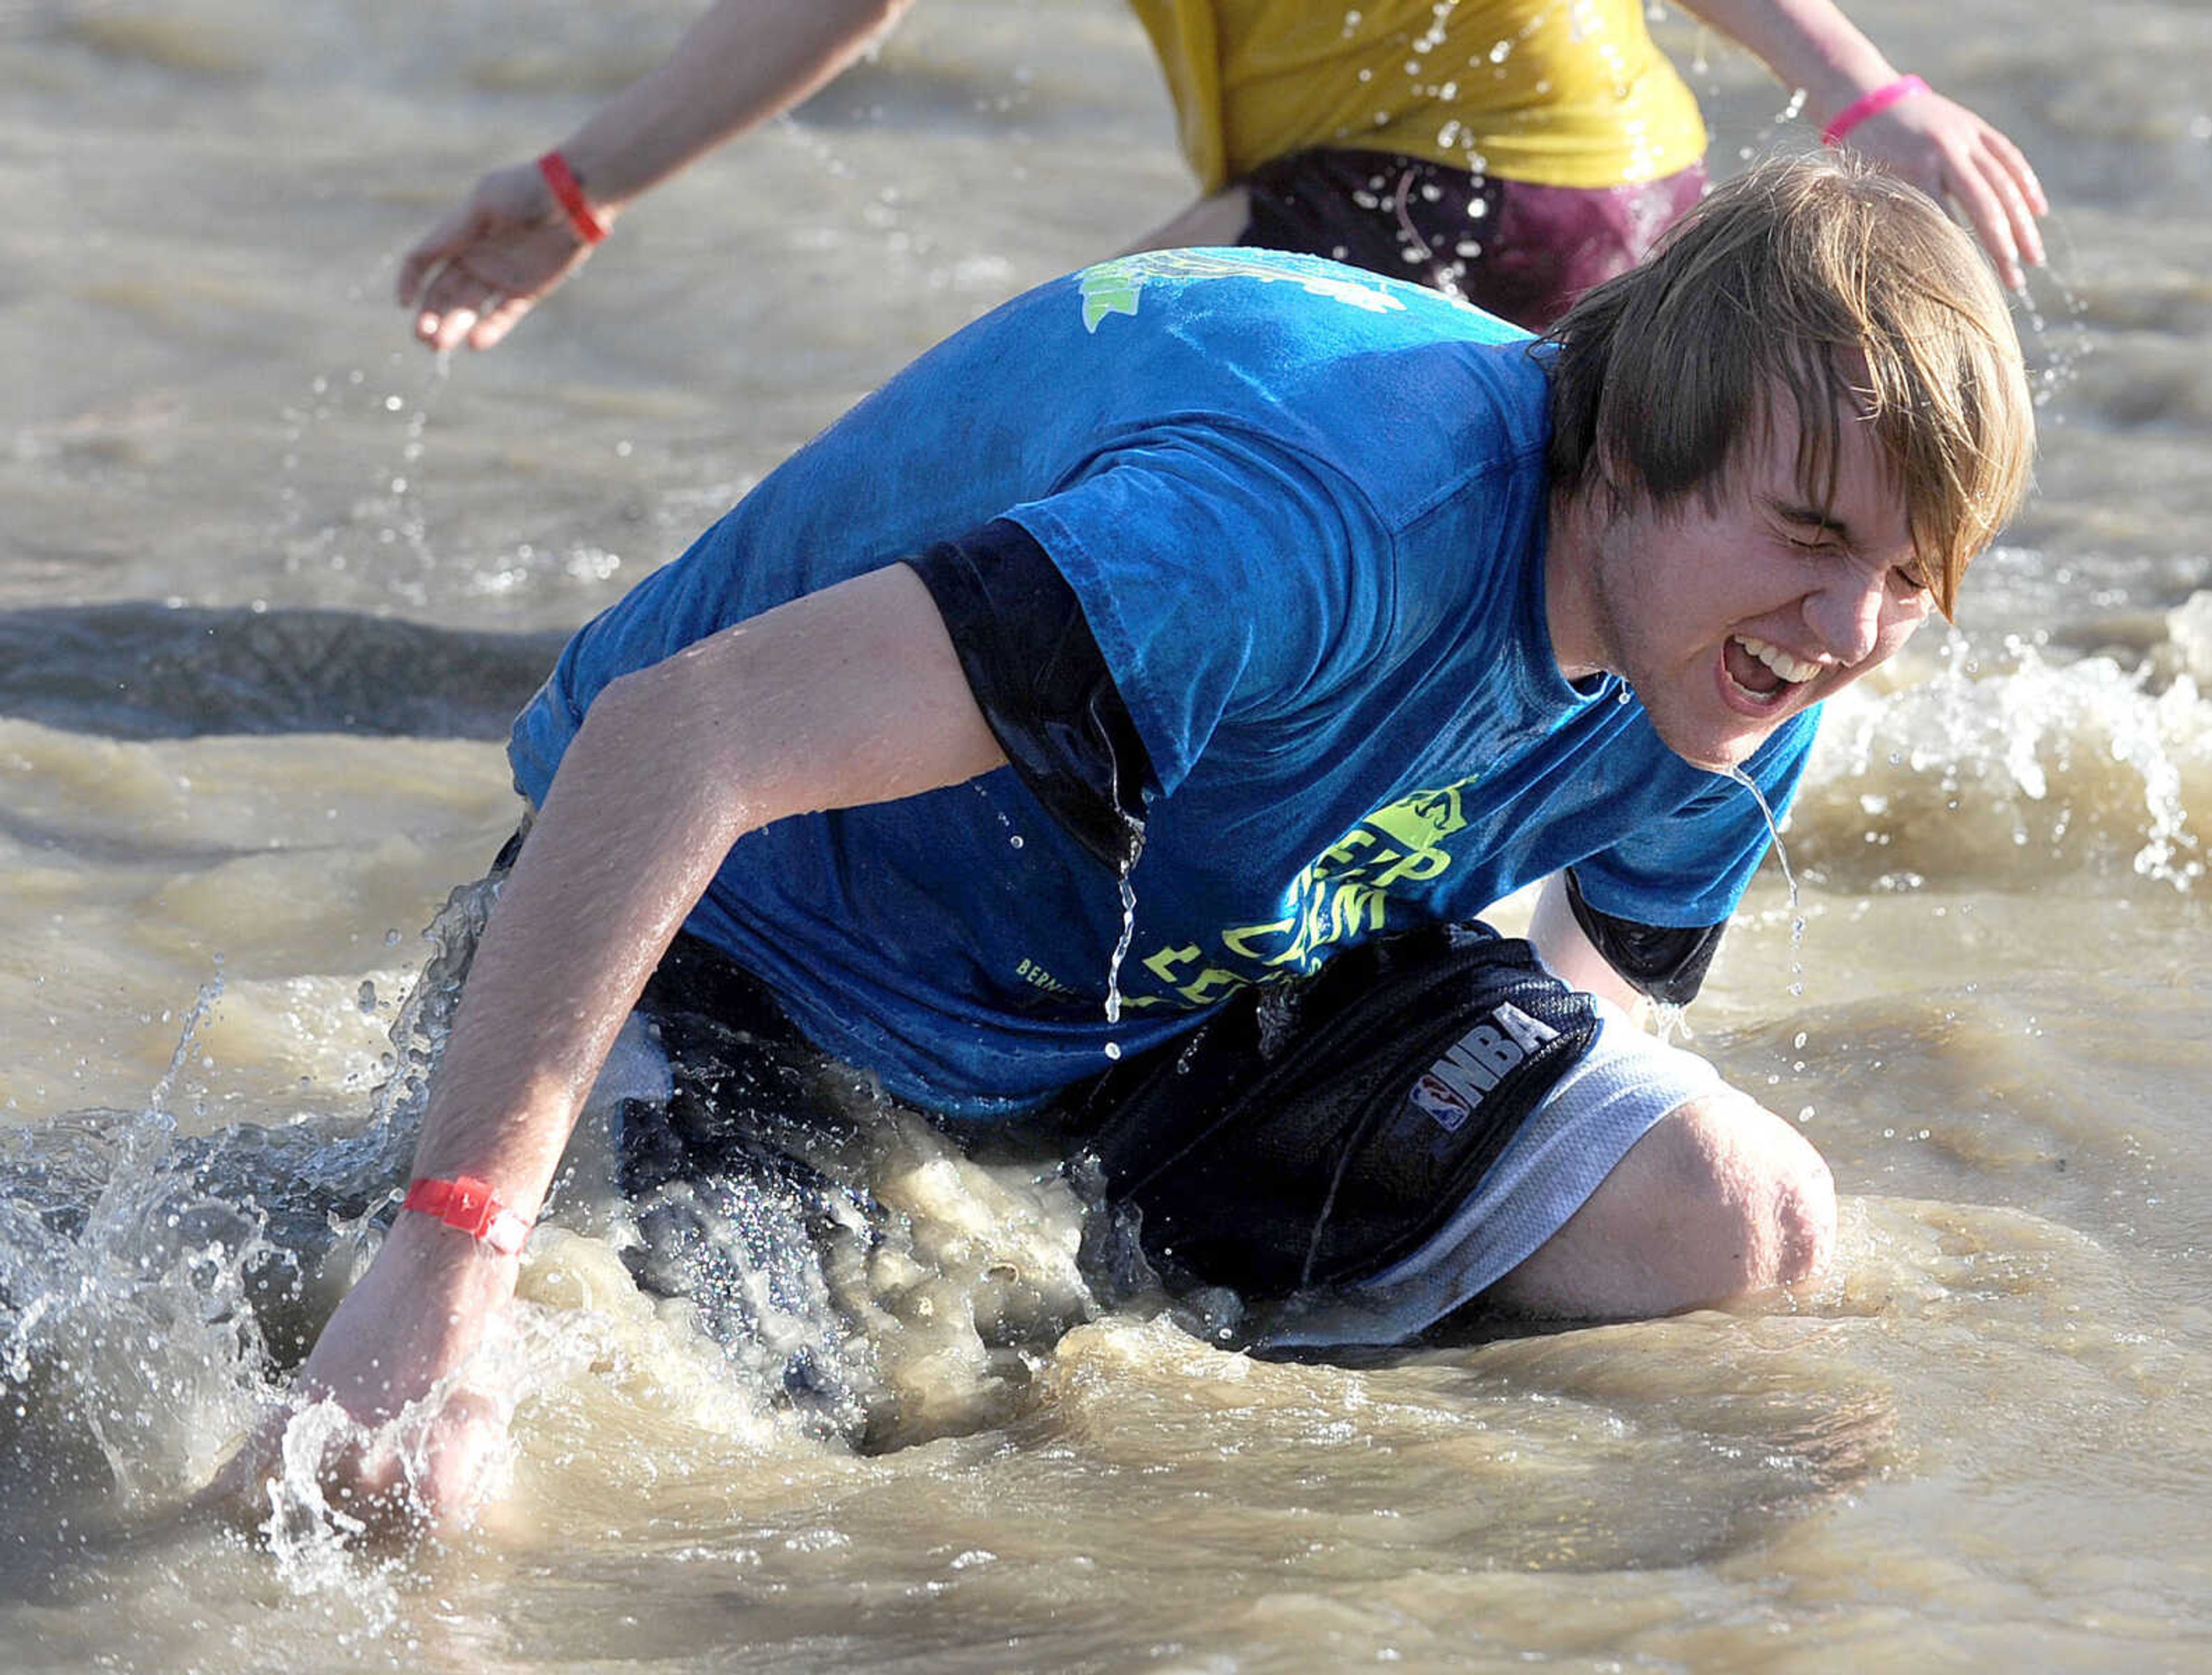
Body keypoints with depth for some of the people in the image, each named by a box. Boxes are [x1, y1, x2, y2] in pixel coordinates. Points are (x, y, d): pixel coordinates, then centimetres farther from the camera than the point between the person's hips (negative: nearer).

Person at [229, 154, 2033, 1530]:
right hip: (756, 936, -6)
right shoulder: (1320, 518, -41)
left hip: (1186, 980, 7)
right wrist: (442, 1278, -52)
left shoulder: (1742, 695, -14)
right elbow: (682, 732, -48)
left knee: (1749, 1229, -9)